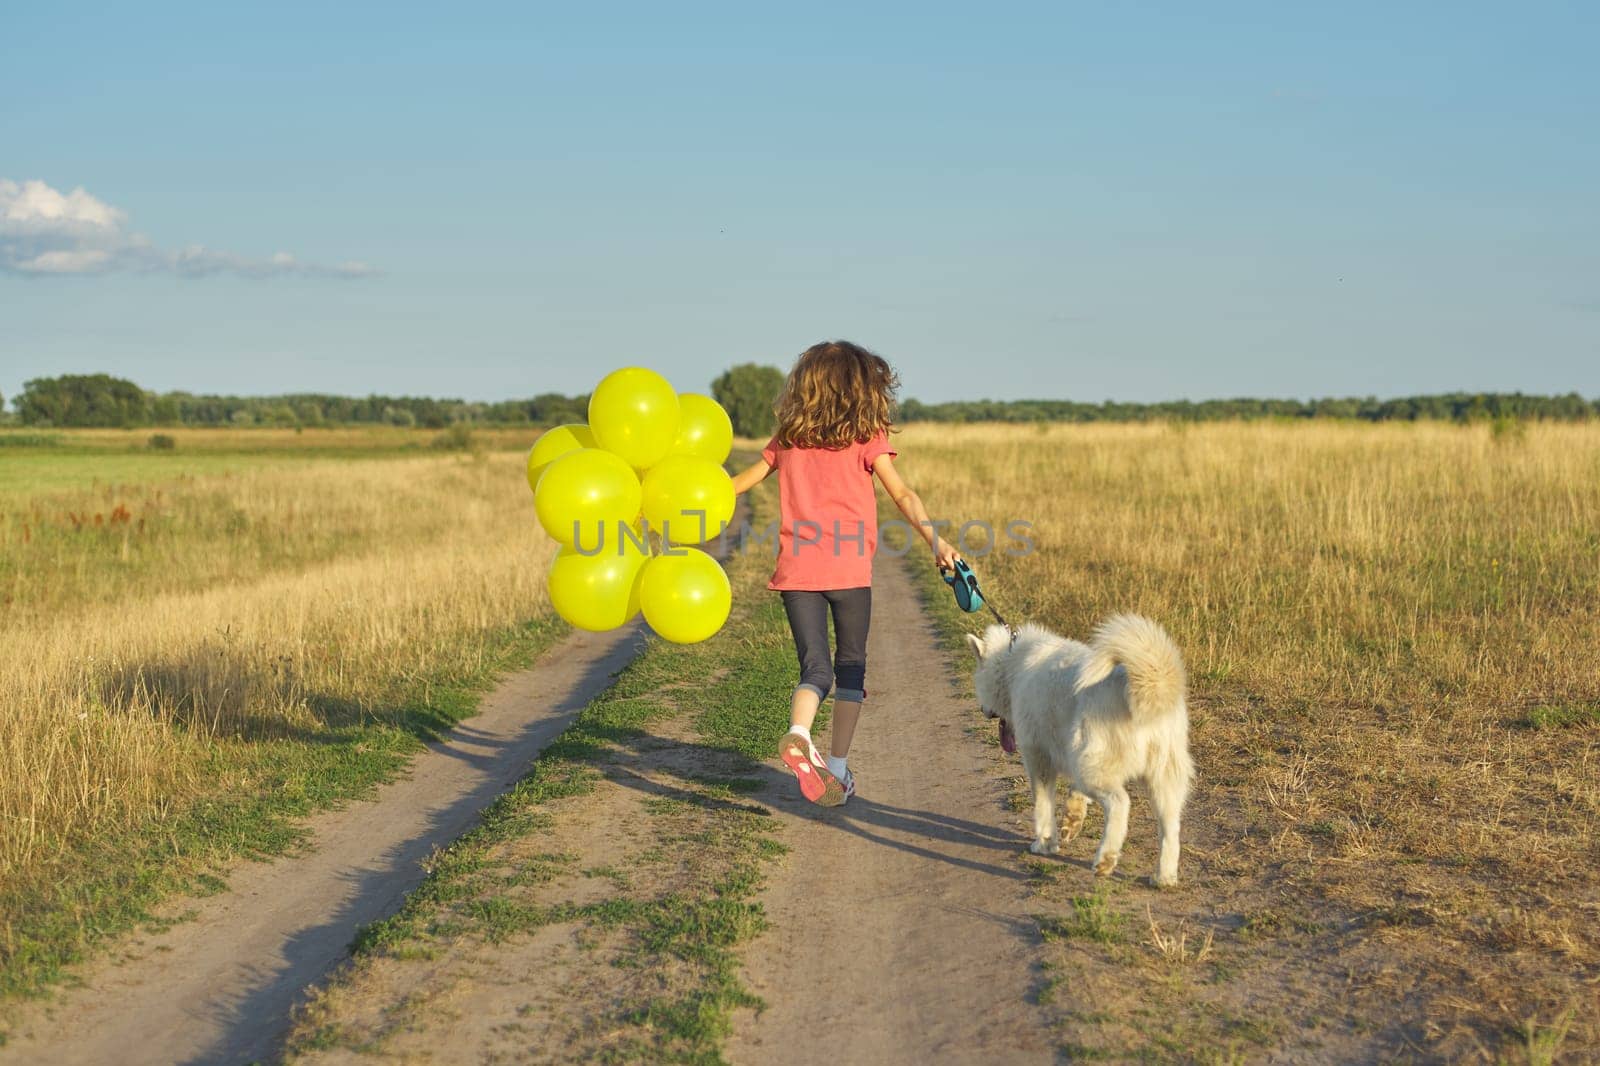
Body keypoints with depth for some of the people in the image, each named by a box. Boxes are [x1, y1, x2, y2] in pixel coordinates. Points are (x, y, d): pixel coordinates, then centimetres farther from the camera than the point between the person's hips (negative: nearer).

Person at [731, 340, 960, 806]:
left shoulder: (788, 439, 12)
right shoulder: (867, 437, 3)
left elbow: (739, 482, 19)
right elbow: (902, 494, -8)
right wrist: (934, 538, -12)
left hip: (796, 571, 2)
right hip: (849, 571, -2)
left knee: (815, 666, 3)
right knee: (851, 665, 14)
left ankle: (798, 733, -27)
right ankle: (837, 767, 11)